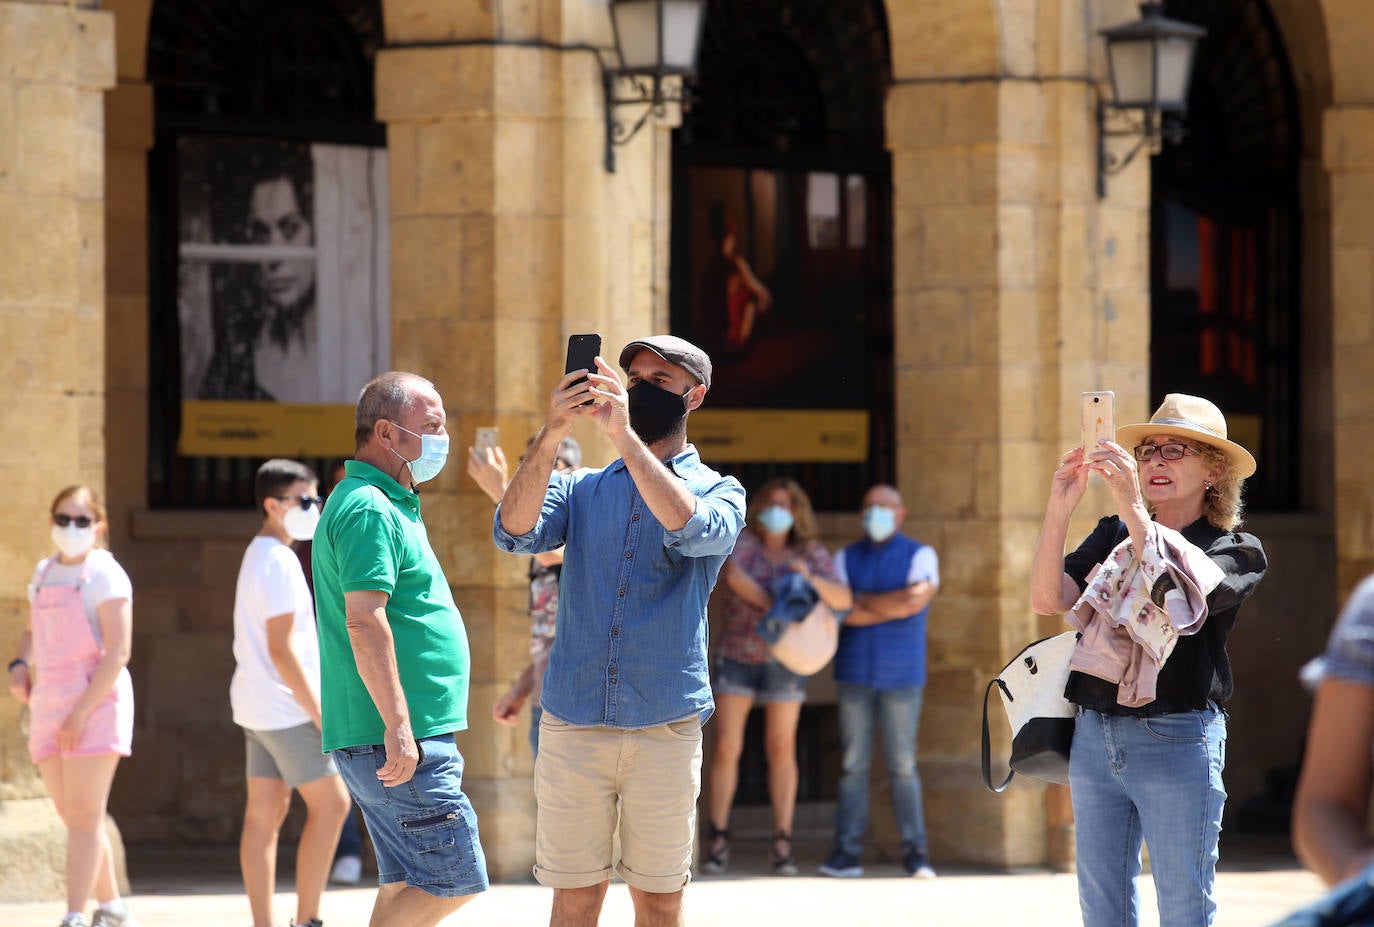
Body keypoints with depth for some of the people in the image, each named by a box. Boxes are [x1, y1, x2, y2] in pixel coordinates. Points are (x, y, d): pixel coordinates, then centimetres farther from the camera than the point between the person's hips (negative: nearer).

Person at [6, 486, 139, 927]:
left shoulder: (105, 575, -9)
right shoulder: (44, 573, 14)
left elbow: (118, 652, -15)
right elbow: (33, 633, 28)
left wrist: (82, 711, -21)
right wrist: (20, 665, 5)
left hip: (96, 701, -8)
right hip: (50, 705, 8)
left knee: (84, 815, -10)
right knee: (73, 816, 10)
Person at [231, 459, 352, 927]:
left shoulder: (258, 556, 16)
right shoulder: (279, 563, -16)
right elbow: (281, 648, -20)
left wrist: (312, 706, 21)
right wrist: (320, 713, -18)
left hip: (256, 704, 10)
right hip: (285, 708, -10)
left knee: (266, 813, 6)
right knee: (330, 804, -5)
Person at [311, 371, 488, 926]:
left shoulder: (386, 506, 21)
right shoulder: (370, 510, -13)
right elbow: (365, 621, -22)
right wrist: (398, 725, -26)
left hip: (405, 737, 11)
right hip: (399, 738, -11)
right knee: (455, 880, -11)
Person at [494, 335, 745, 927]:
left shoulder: (717, 491, 8)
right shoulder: (579, 489, 14)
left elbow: (692, 529, -17)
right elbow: (515, 531, -6)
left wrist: (623, 434, -23)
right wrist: (552, 434, -20)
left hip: (665, 727, -2)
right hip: (572, 723, 2)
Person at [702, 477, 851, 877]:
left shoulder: (812, 553, -2)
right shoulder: (742, 544, -6)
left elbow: (843, 600, -12)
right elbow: (734, 577, -27)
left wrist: (811, 579, -30)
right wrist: (771, 606, -32)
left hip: (784, 661, 1)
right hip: (736, 658, -1)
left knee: (782, 750, 1)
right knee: (726, 748, -5)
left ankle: (782, 844, 5)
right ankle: (718, 840, 3)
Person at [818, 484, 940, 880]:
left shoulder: (920, 556, 4)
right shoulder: (846, 558, 11)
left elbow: (917, 600, -14)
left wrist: (865, 601, -6)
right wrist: (892, 606, -12)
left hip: (901, 676, -2)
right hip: (854, 675, 2)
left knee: (902, 765, -4)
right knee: (853, 764, -1)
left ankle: (915, 851, 0)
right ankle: (847, 851, -1)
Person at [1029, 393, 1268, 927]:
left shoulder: (1238, 551, 1)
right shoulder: (1111, 537, 12)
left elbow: (1186, 594, -20)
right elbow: (1046, 600, -1)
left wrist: (1133, 508, -27)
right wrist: (1059, 509, -13)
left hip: (1177, 742, -4)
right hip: (1094, 734, 4)